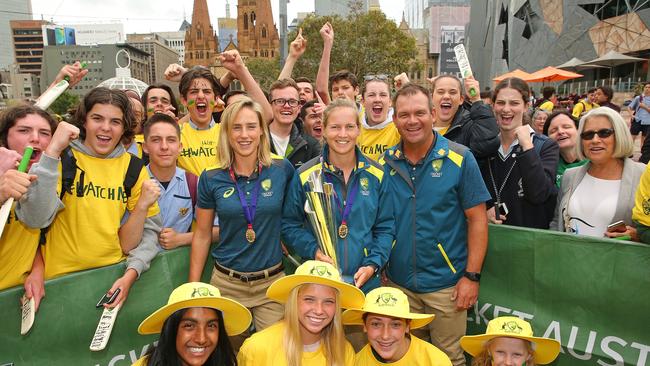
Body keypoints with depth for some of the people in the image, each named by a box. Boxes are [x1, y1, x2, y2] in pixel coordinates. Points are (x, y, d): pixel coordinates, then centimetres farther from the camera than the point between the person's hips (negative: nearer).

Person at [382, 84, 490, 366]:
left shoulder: (459, 159, -9)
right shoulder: (386, 163, 0)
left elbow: (477, 218, -7)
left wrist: (472, 276, -10)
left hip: (446, 283, -3)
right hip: (397, 282, 3)